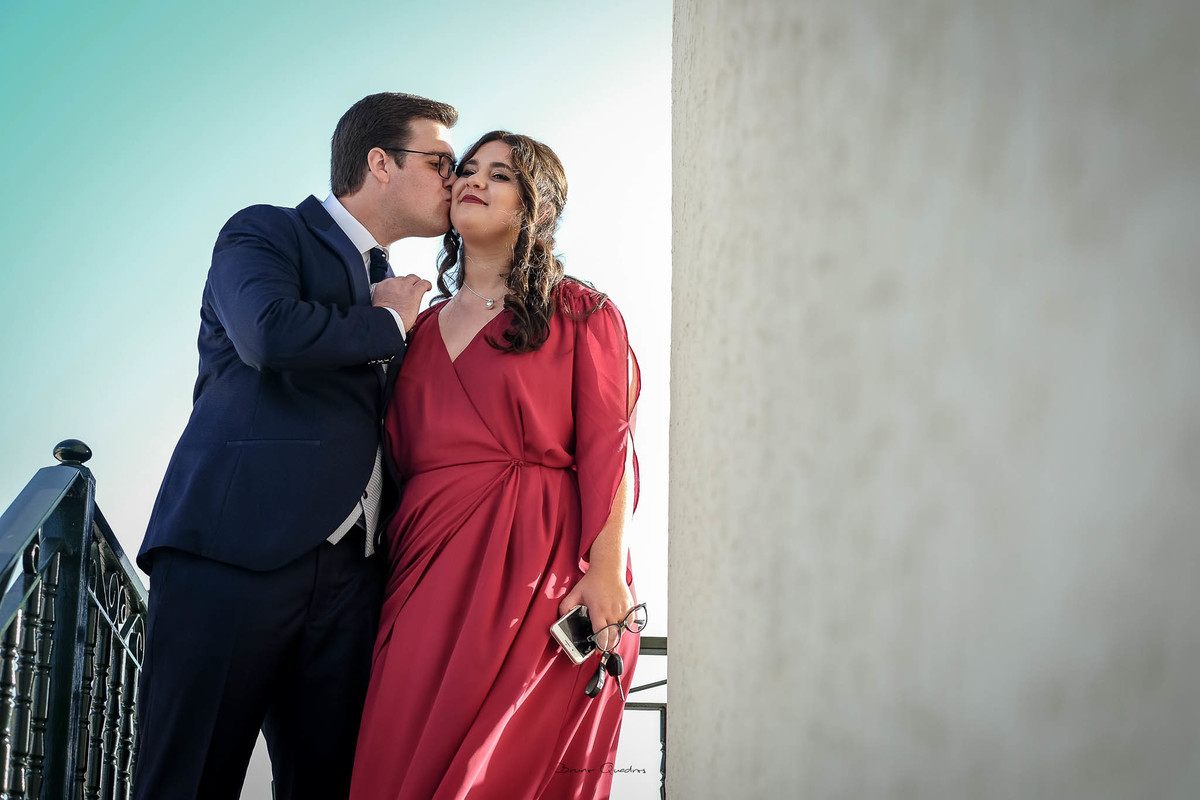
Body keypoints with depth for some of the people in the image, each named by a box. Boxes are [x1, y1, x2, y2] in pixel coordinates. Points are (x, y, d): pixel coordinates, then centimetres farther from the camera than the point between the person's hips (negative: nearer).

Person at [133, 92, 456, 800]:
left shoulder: (390, 288, 27)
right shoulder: (265, 233, 6)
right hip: (234, 555, -6)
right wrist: (386, 324, -1)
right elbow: (271, 332, -16)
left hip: (348, 577, 7)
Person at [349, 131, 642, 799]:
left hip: (540, 567, -4)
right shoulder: (423, 327, 21)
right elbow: (399, 455, 20)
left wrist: (607, 570, -15)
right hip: (431, 567, 4)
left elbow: (608, 447, -4)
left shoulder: (578, 314, 6)